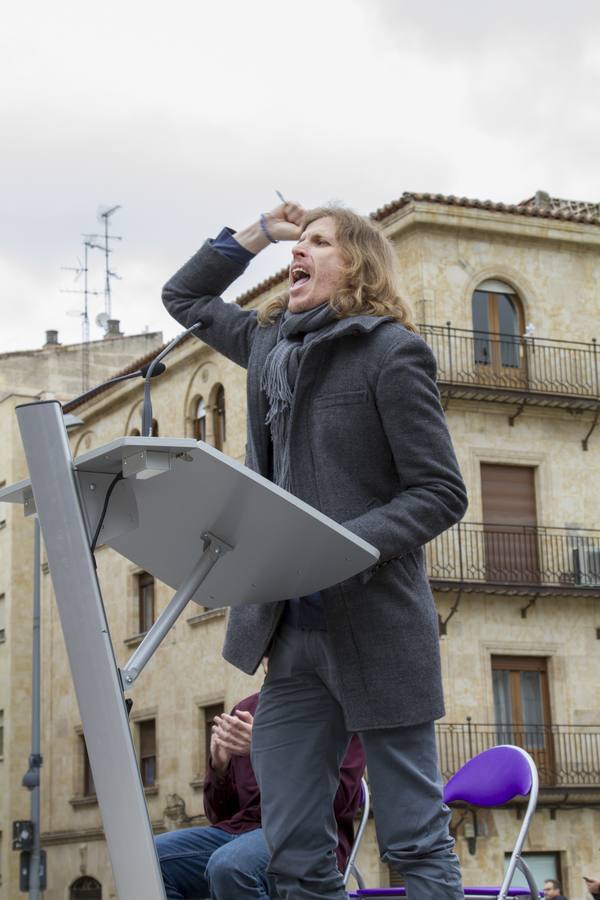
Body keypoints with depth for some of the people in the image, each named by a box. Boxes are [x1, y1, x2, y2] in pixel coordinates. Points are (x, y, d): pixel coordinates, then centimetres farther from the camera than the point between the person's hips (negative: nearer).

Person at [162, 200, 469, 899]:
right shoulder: (269, 342, 14)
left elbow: (441, 494, -9)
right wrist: (260, 232, 21)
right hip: (292, 631, 7)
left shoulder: (390, 350, -6)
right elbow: (183, 296, 32)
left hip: (375, 628, -6)